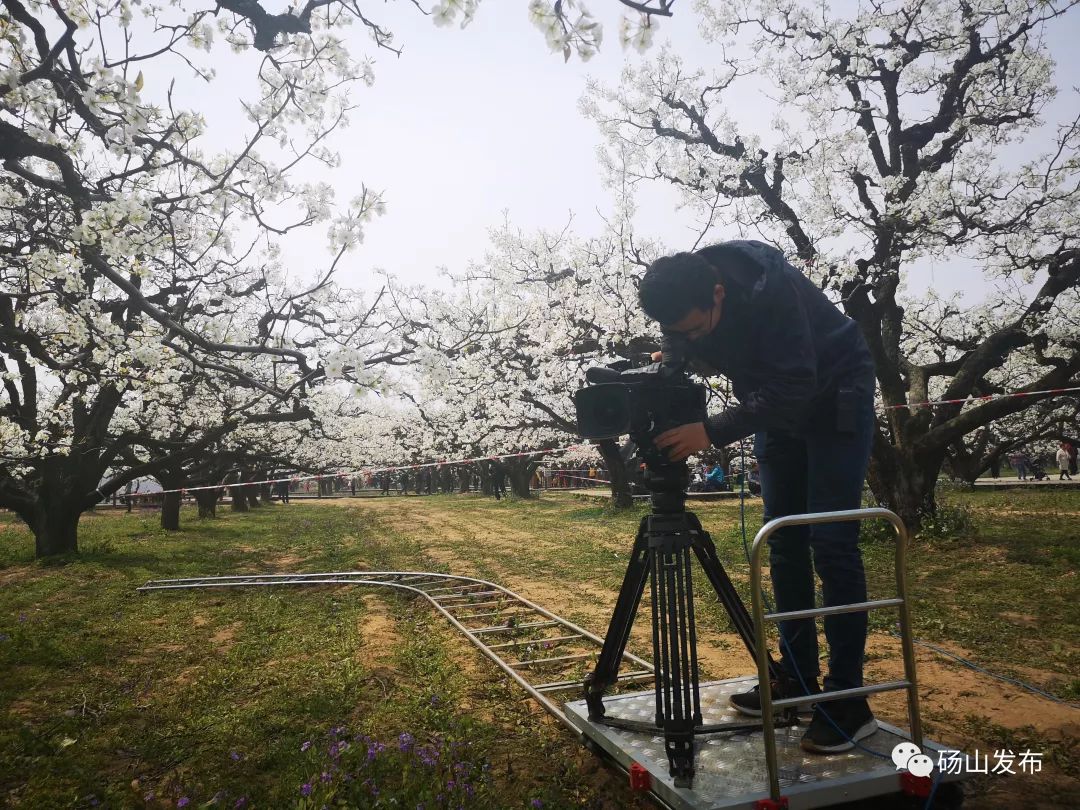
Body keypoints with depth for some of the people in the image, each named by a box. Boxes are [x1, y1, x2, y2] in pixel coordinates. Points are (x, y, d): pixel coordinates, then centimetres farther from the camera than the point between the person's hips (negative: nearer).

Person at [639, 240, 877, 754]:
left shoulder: (770, 288, -34)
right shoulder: (683, 308, -15)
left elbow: (795, 386, -35)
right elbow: (687, 360, 0)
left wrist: (713, 432, -40)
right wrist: (671, 362, -22)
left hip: (834, 397, -6)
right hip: (775, 403, 6)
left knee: (830, 543, -11)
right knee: (784, 542, 5)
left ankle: (847, 698, -4)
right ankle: (797, 676, 14)